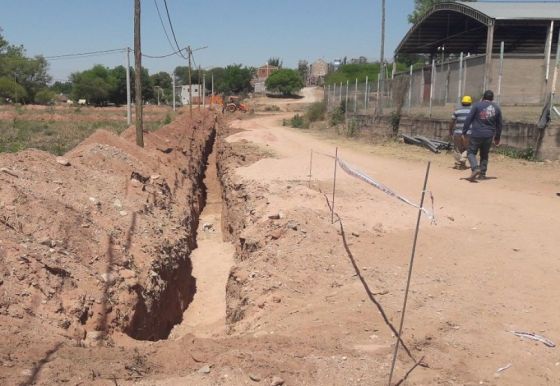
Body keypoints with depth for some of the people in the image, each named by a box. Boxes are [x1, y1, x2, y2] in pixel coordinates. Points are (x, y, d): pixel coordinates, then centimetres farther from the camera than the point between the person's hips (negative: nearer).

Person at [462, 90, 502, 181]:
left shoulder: (477, 105, -2)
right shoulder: (497, 108, 11)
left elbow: (468, 119, -6)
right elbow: (499, 124, 17)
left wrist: (464, 132, 0)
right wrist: (497, 137, 25)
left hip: (477, 134, -4)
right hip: (489, 136, 4)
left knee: (471, 152, 4)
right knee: (484, 155, 16)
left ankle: (475, 168, -19)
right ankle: (482, 174, 16)